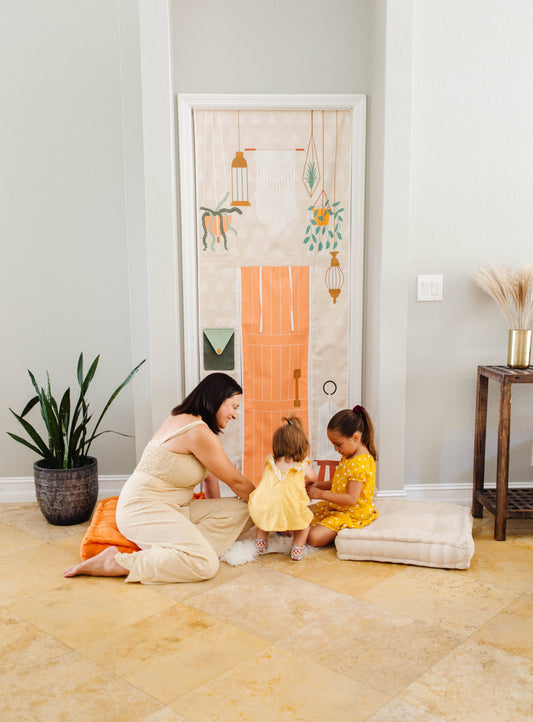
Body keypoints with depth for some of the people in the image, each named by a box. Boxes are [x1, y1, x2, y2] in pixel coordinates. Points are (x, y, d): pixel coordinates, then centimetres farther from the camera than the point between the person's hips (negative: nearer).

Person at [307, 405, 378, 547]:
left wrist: (321, 494, -23)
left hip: (353, 514, -10)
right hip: (336, 507, 10)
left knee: (314, 537, -21)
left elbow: (351, 499, -29)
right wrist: (319, 485, -2)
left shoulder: (361, 463, -27)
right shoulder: (348, 456, 6)